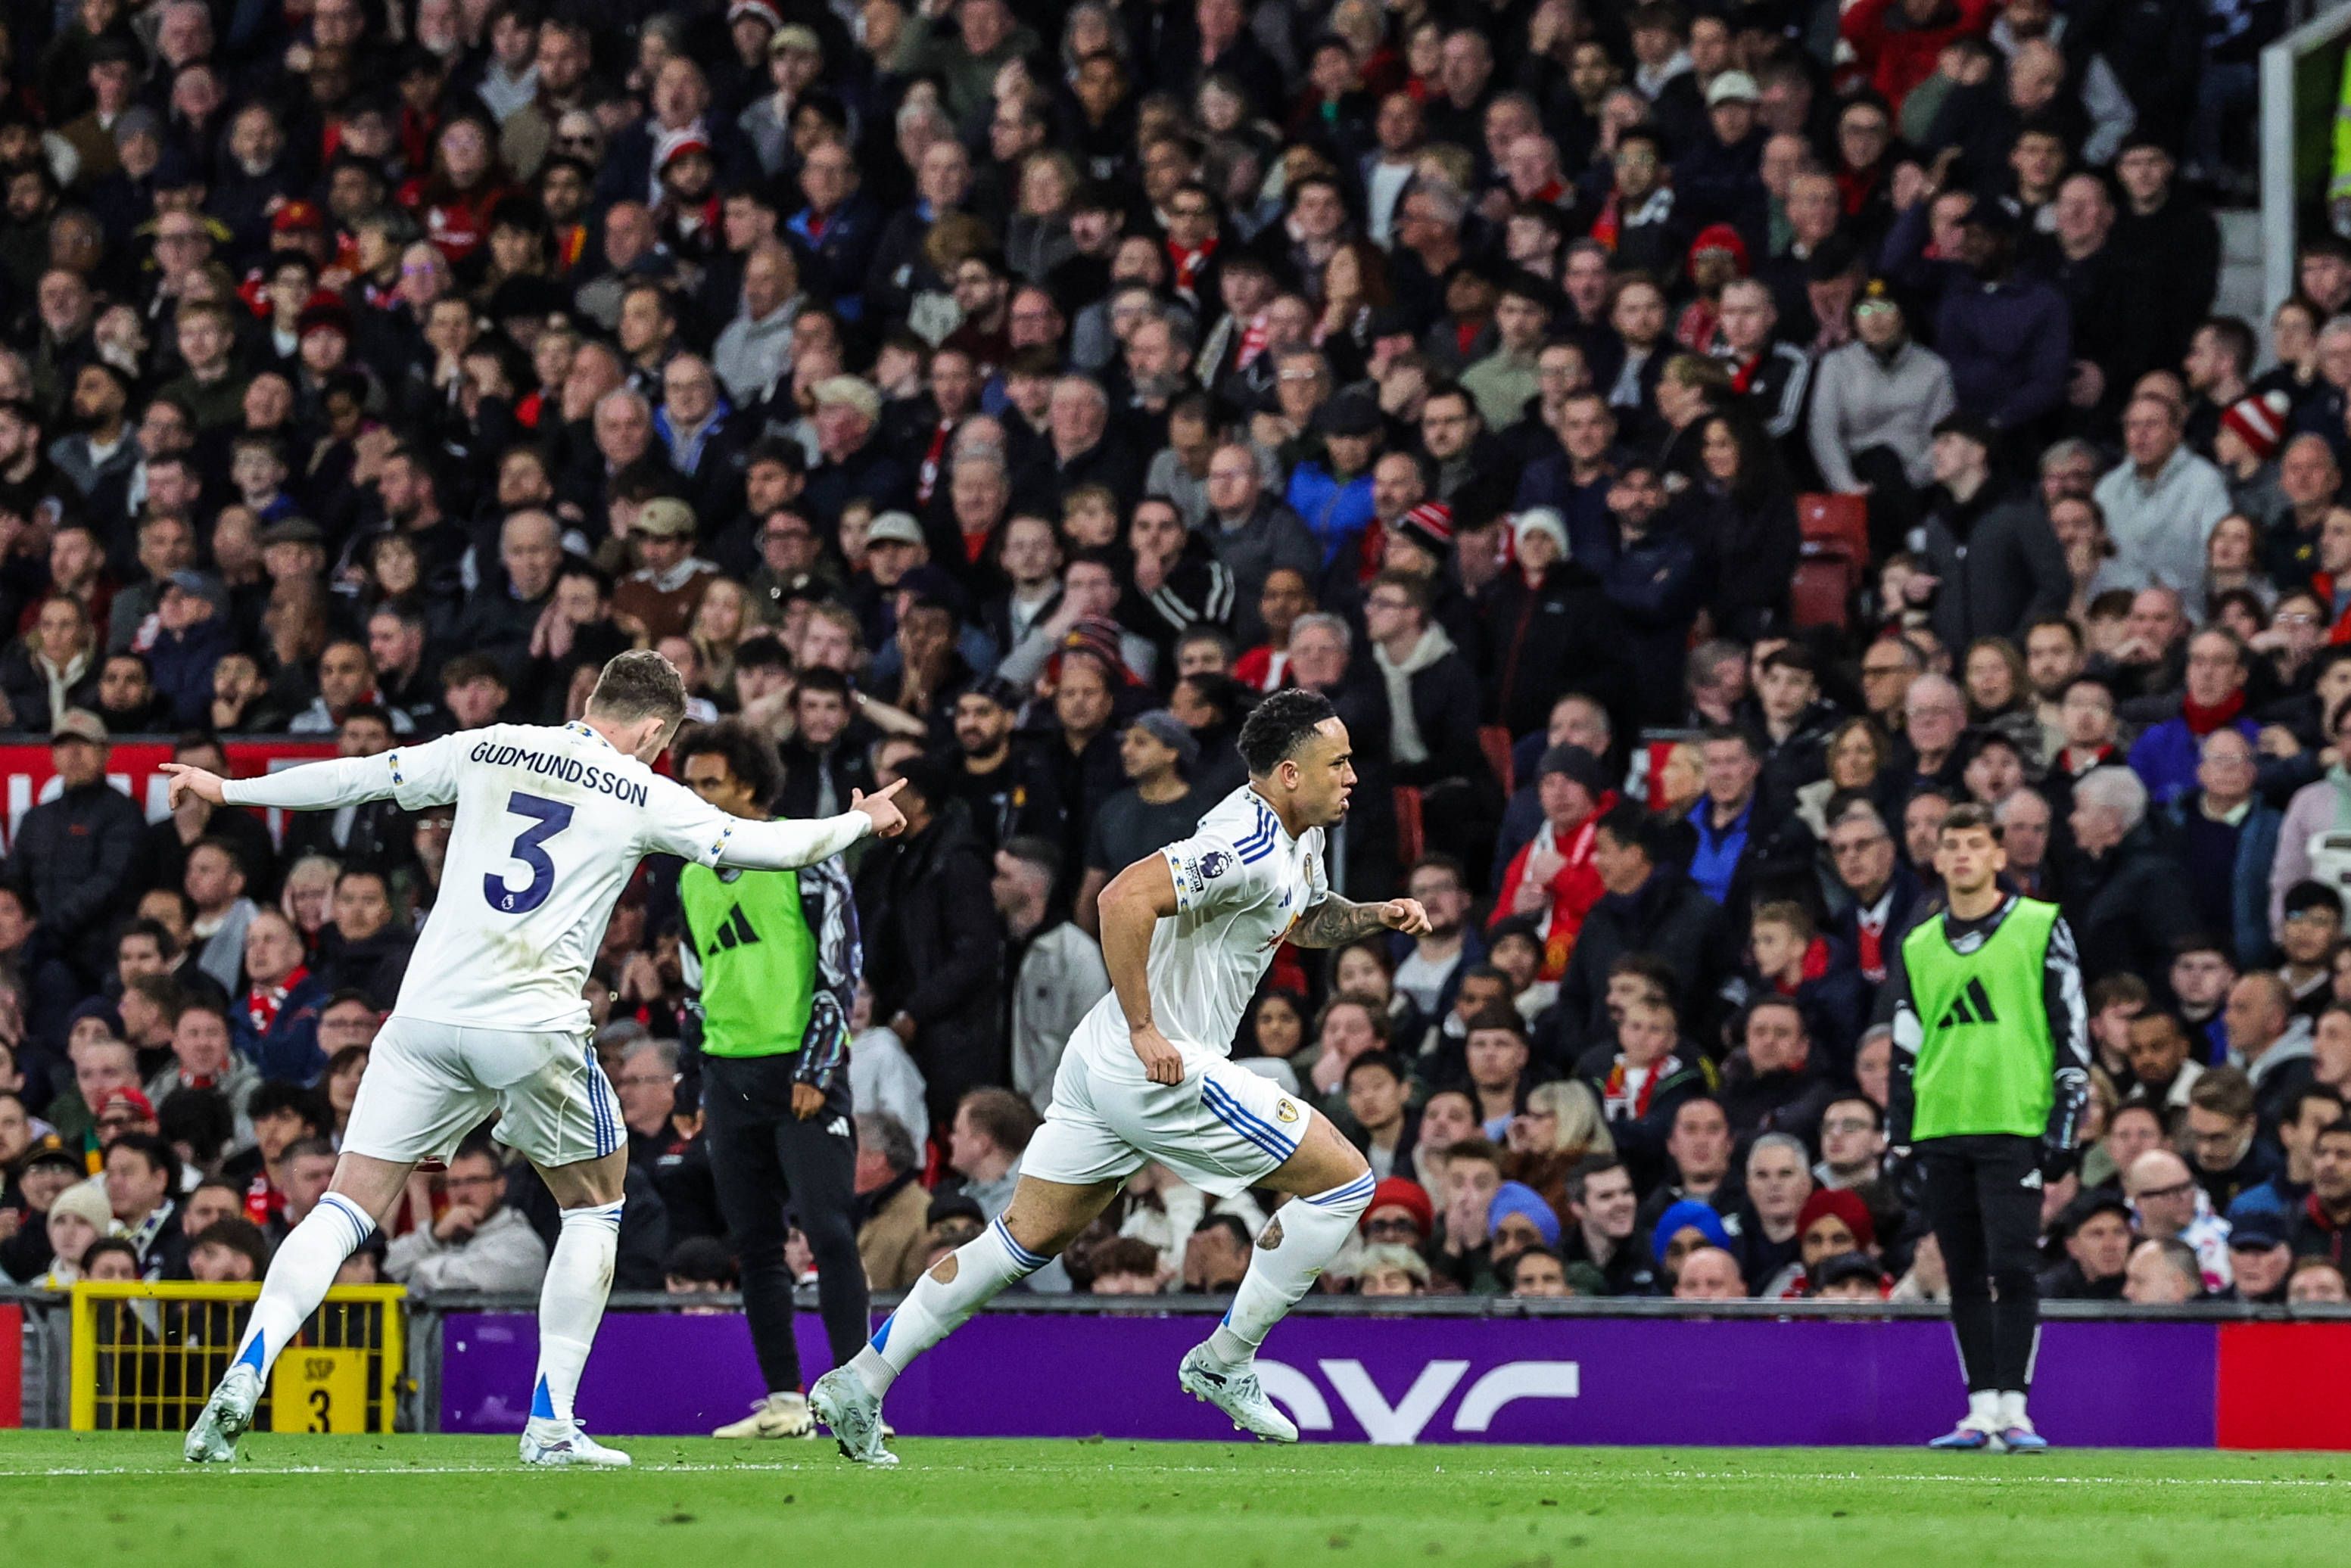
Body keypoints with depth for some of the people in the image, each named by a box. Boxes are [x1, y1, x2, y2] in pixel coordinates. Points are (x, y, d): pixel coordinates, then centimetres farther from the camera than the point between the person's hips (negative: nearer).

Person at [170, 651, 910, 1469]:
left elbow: (358, 777, 17)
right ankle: (551, 1423, 12)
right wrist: (861, 822, 29)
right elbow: (767, 845, 9)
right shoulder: (642, 796, 5)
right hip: (535, 1026, -2)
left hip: (428, 1010, 2)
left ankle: (244, 1376, -18)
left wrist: (229, 789, 30)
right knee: (595, 1202, 20)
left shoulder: (485, 750, 13)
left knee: (348, 1208, 3)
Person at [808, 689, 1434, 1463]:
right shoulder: (1251, 848, -19)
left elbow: (1304, 918, 34)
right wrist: (1144, 1028, -25)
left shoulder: (1298, 838, 14)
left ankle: (859, 1384, 10)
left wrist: (1374, 917, 14)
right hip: (1164, 1069, -10)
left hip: (1105, 1063, 10)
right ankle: (1225, 1361, 4)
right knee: (1344, 1180, -3)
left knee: (1025, 1239, 12)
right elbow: (1125, 897, -29)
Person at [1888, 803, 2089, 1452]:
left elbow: (2073, 1030, 0)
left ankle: (2013, 1409, -10)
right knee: (1965, 1276, 6)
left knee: (2012, 1269, -11)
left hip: (2014, 1125, -4)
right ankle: (1982, 1410, 10)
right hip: (1942, 1129, 4)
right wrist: (1899, 1139, 12)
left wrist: (2065, 1121, -7)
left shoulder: (2040, 929, 2)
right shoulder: (1919, 947, 15)